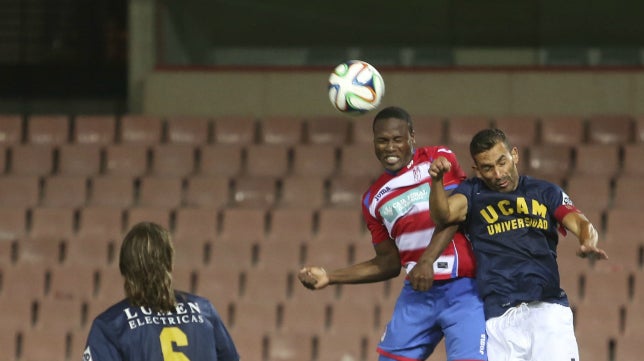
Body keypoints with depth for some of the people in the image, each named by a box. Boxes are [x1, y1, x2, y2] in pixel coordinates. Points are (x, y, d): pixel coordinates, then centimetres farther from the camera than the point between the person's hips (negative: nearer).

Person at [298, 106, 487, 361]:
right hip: (417, 293, 5)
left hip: (462, 290, -5)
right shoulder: (374, 199, 16)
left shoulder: (438, 159, 1)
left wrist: (427, 260, -24)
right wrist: (330, 278, 12)